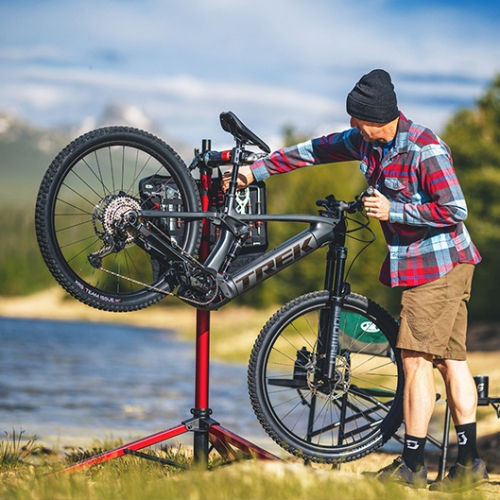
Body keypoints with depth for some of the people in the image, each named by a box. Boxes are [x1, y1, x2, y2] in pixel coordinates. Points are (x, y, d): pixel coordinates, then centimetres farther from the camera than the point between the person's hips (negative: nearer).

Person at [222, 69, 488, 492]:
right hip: (432, 264, 9)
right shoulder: (368, 141, 4)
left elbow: (455, 211, -23)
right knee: (450, 359, 8)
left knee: (417, 359, -8)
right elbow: (315, 151, 13)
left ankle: (412, 465, -5)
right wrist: (255, 171, 11)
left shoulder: (425, 150, -21)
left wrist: (393, 211, -22)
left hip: (437, 264, -9)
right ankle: (469, 461, 10)